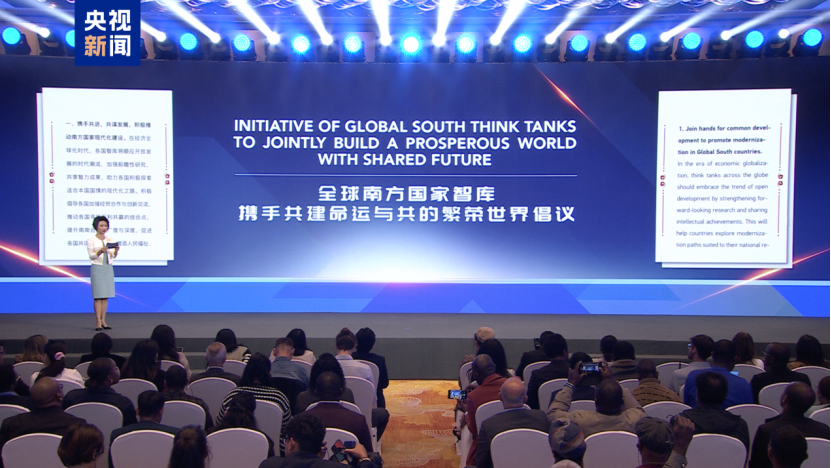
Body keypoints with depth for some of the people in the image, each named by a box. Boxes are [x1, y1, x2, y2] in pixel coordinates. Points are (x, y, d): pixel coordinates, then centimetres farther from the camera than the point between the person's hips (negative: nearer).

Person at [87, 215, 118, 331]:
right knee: (98, 296, -6)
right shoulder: (91, 240, -1)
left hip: (108, 268, 4)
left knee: (106, 296, 4)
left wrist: (115, 250, -14)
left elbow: (113, 256, 7)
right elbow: (91, 256, -8)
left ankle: (103, 321, 9)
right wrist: (100, 251, -25)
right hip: (97, 268, -4)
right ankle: (98, 322, -5)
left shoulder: (110, 239, 11)